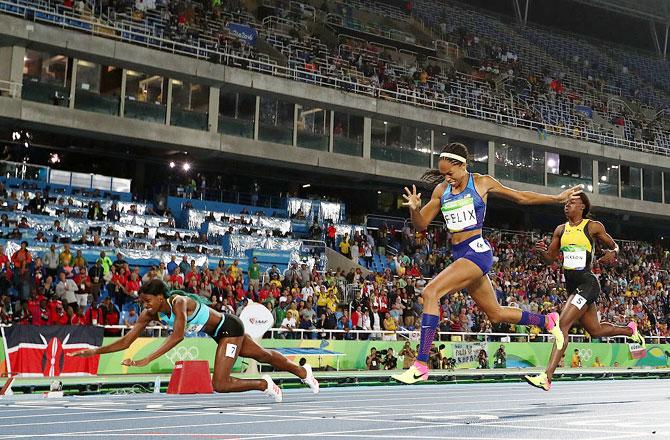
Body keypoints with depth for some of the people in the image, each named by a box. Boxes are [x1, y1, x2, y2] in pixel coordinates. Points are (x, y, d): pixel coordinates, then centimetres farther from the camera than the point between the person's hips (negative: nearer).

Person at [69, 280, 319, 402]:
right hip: (220, 333, 8)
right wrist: (96, 351, -19)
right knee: (263, 355, 25)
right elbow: (126, 341, -10)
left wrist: (147, 360, -50)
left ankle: (264, 385, 9)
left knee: (220, 385, -15)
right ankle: (303, 372, 47)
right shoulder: (150, 314, -11)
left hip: (229, 328, -8)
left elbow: (177, 336, -45)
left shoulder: (178, 302, -33)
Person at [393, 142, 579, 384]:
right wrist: (414, 208, -10)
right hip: (459, 255, 7)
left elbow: (521, 197, 11)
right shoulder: (441, 190, 12)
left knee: (430, 292, -24)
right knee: (496, 314, 16)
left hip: (477, 250, -7)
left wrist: (558, 198, 12)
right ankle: (547, 320, 40)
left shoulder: (482, 182, -1)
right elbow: (421, 225, 12)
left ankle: (421, 365, -26)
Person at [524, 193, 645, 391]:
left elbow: (614, 246, 9)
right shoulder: (561, 230, 12)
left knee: (563, 324, -20)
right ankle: (630, 330, 48)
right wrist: (542, 251, -8)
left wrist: (612, 254, -15)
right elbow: (550, 258, 15)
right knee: (595, 330, 19)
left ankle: (547, 377, -24)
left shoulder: (594, 227, -3)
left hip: (587, 283, -7)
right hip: (571, 284, 7)